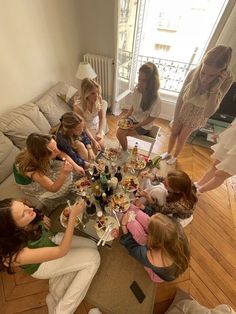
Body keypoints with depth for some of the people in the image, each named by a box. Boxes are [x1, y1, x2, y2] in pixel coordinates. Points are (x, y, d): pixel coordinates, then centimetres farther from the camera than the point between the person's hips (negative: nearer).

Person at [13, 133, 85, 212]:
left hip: (42, 168, 5)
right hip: (30, 183, -5)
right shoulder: (30, 169, -43)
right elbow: (53, 188, -34)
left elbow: (62, 154, -11)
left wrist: (75, 166, -21)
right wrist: (64, 174, -53)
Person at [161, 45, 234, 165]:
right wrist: (175, 120, -9)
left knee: (181, 138, 11)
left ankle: (175, 157, 40)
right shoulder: (193, 73, -24)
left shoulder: (227, 80, -26)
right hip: (182, 110, 2)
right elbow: (180, 97, -13)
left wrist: (215, 89, -42)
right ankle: (168, 152, 43)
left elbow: (208, 112, -30)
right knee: (174, 133, 15)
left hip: (197, 116, -1)